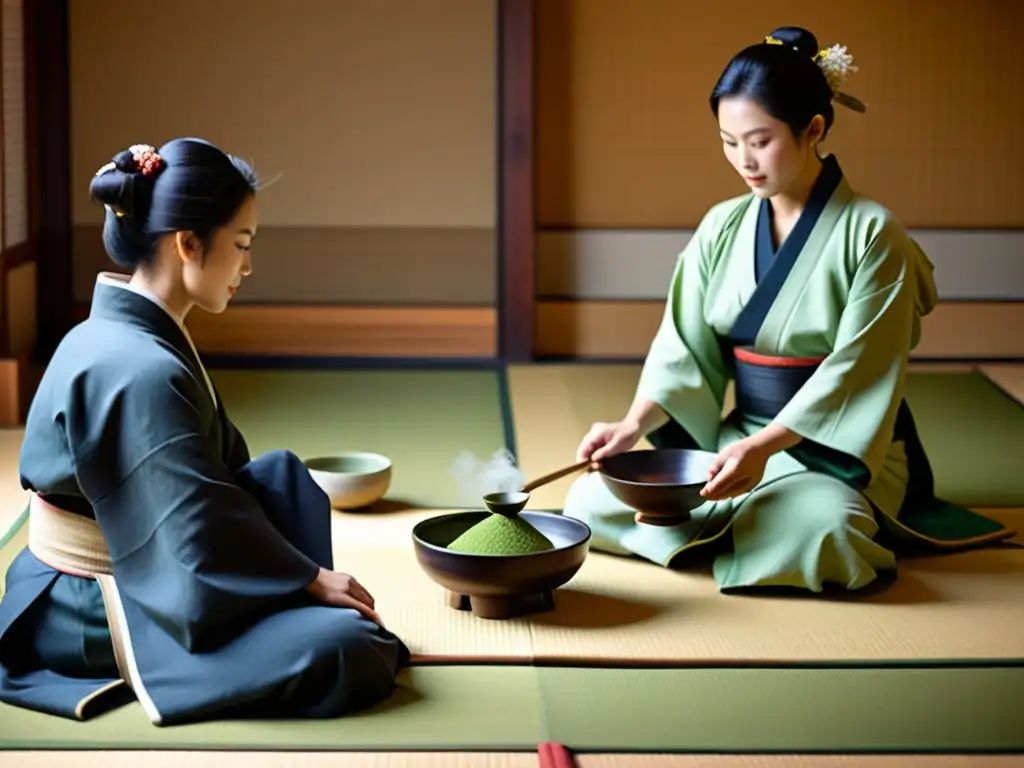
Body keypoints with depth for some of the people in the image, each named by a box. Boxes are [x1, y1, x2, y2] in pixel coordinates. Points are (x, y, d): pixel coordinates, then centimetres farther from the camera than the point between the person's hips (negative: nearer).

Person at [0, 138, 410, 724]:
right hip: (96, 620, -10)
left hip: (129, 570, 10)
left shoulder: (125, 336, 6)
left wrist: (306, 575, 11)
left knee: (284, 474, 10)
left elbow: (214, 479, 13)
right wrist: (311, 577, -11)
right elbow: (201, 530, -23)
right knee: (347, 651, -19)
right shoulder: (138, 369, -26)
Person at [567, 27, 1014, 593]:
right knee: (590, 499, -15)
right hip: (735, 439, 4)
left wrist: (763, 446, -27)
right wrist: (633, 427, -17)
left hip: (838, 451, -4)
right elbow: (684, 350, 1)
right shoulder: (722, 228, 5)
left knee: (813, 524, -39)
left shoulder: (872, 233, -10)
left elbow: (853, 374, -16)